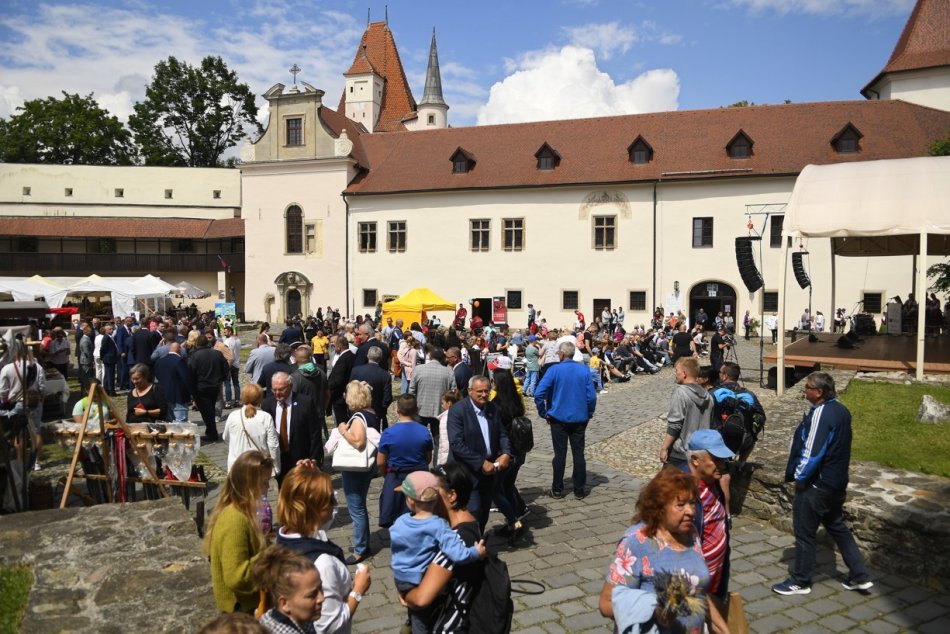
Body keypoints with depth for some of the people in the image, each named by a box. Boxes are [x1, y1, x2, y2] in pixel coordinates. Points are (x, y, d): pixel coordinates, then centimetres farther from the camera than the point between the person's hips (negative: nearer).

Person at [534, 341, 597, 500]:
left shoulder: (554, 370, -10)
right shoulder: (584, 370, -4)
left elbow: (539, 394, -15)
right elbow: (592, 396, -5)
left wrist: (544, 413, -2)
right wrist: (588, 415, 8)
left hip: (559, 418, -1)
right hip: (579, 419, 2)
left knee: (560, 454, 8)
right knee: (578, 454, 10)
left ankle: (557, 489, 15)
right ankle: (579, 490, 17)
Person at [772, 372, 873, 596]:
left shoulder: (821, 414, -23)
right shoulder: (841, 410, 6)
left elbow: (812, 452, -26)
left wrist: (799, 477, -12)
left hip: (816, 485, -9)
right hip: (838, 482, 9)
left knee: (804, 532, 4)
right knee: (837, 527, 23)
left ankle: (800, 582, 16)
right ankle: (859, 576, 27)